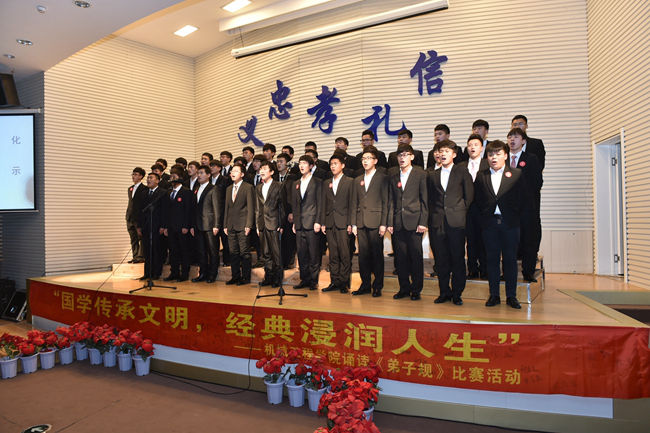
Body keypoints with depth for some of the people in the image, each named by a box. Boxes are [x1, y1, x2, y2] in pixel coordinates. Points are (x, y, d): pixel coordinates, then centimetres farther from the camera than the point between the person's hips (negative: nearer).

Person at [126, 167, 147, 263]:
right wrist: (128, 216, 15)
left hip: (140, 218, -8)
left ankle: (141, 256, 1)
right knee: (133, 239, 11)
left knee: (141, 238, -3)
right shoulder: (130, 188, 17)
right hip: (130, 218, 8)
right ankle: (135, 257, 17)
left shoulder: (144, 189, -8)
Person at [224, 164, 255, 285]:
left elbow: (251, 207, -7)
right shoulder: (229, 189, 18)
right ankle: (235, 276, 17)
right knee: (233, 253, 9)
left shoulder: (248, 187, -2)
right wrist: (225, 225, 12)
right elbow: (227, 207, 19)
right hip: (231, 226, 6)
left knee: (245, 252, -3)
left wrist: (248, 225, -13)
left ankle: (246, 277, 5)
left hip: (243, 225, -6)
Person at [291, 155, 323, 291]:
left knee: (313, 253, -2)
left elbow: (320, 203, -5)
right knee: (301, 253, 8)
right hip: (299, 224, 5)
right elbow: (294, 204, 18)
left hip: (311, 222, -5)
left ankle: (313, 280, 7)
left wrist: (318, 221, -12)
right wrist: (294, 222, 12)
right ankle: (304, 279, 17)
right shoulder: (296, 183, 18)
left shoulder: (317, 182, 1)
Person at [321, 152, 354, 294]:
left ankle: (344, 282, 5)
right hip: (330, 223, 4)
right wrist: (322, 222, 8)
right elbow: (324, 204, 15)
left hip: (343, 223, -4)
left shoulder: (349, 182, 3)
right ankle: (334, 281, 14)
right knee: (333, 255, 7)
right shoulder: (326, 183, 17)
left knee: (345, 254, -3)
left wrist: (350, 223, -9)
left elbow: (351, 204, -2)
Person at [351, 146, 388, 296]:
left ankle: (377, 286, 11)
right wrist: (353, 223, 8)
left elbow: (385, 202, -3)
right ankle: (365, 285, 17)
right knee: (363, 255, 7)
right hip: (361, 223, 5)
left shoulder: (382, 178, 1)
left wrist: (383, 224, -10)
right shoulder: (358, 180, 16)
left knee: (377, 254, 1)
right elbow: (355, 203, 15)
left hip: (375, 222, -4)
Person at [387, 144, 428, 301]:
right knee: (400, 257, 7)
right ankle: (404, 288, 19)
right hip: (398, 223, 4)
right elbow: (391, 201, 12)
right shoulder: (393, 176, 13)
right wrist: (390, 222, 5)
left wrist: (423, 222, -8)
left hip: (414, 222, -3)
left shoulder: (420, 174, 2)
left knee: (416, 257, 1)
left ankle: (416, 289, 13)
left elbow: (425, 200, -1)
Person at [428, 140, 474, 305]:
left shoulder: (462, 171, 6)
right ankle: (444, 292, 17)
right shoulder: (432, 175, 14)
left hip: (456, 222, -3)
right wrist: (434, 214, 5)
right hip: (438, 222, 3)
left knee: (457, 259, 1)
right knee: (440, 259, 6)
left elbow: (469, 195, 5)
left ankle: (457, 293, 12)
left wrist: (460, 211, 3)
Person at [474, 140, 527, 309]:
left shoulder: (516, 174, 4)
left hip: (510, 223, -1)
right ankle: (494, 295, 14)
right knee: (492, 259, 5)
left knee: (510, 259, 4)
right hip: (489, 223, 1)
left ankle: (511, 296, 14)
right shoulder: (481, 176, 8)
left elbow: (522, 198, 2)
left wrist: (514, 215, -4)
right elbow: (477, 199, 9)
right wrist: (485, 214, -1)